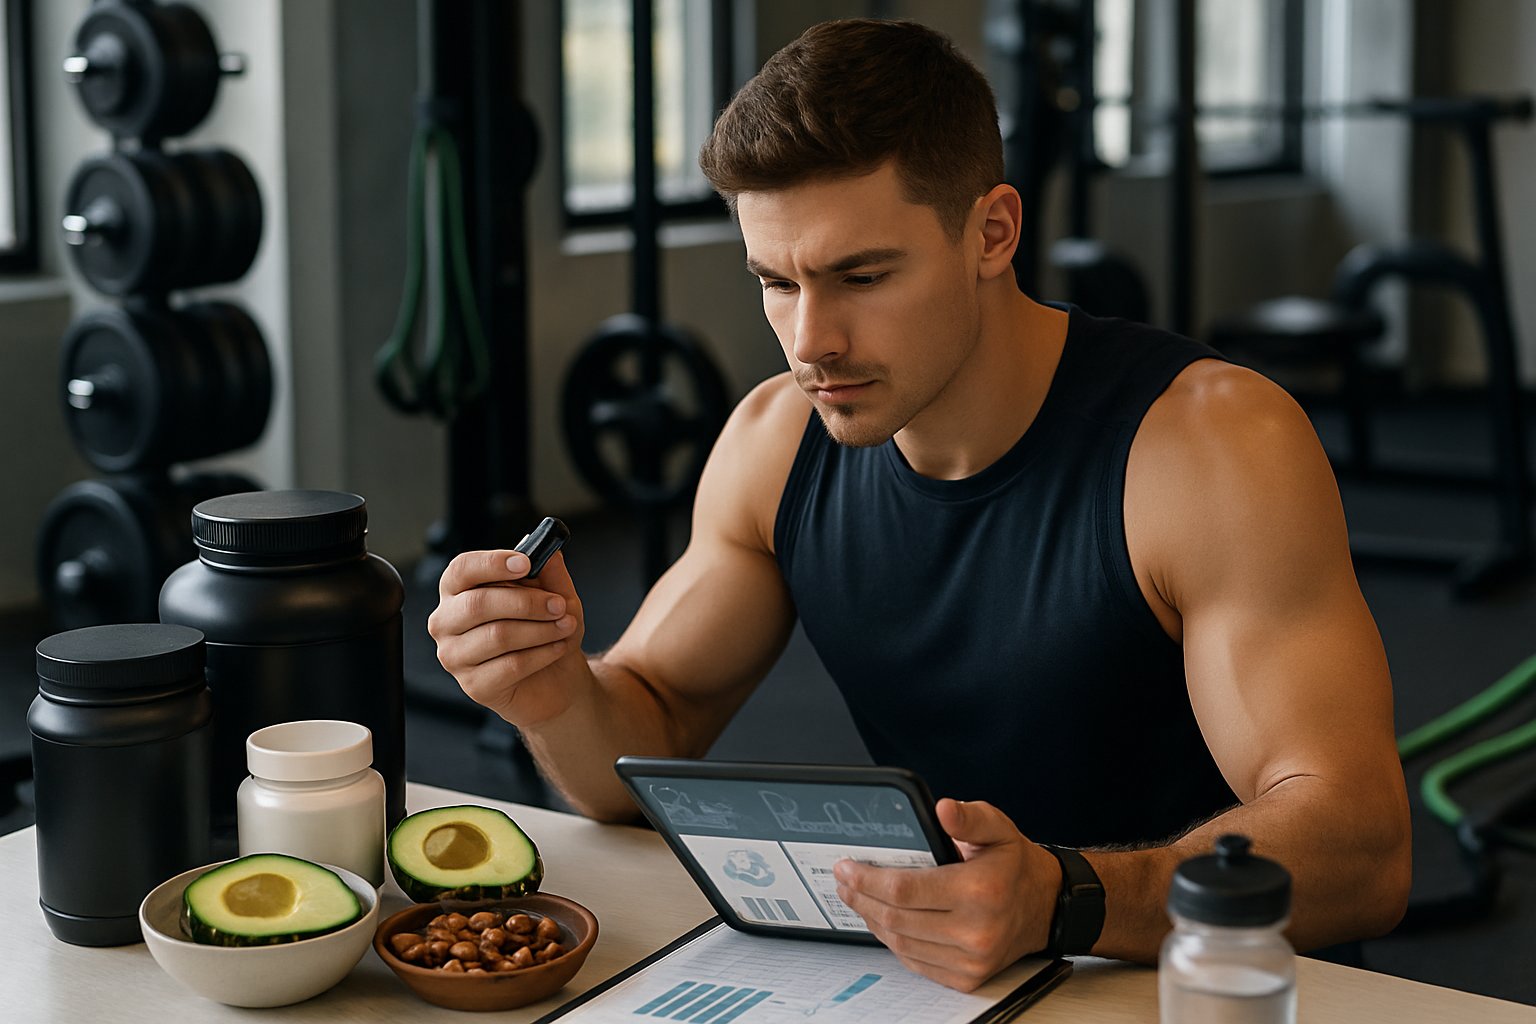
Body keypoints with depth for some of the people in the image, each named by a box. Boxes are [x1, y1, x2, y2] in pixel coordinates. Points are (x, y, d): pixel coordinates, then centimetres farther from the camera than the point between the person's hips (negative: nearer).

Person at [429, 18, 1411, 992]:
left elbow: (1364, 848, -24)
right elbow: (655, 730, 8)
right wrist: (557, 699, -16)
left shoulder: (1214, 442, -19)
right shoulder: (777, 441, -1)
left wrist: (1060, 900, -41)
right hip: (931, 985, 3)